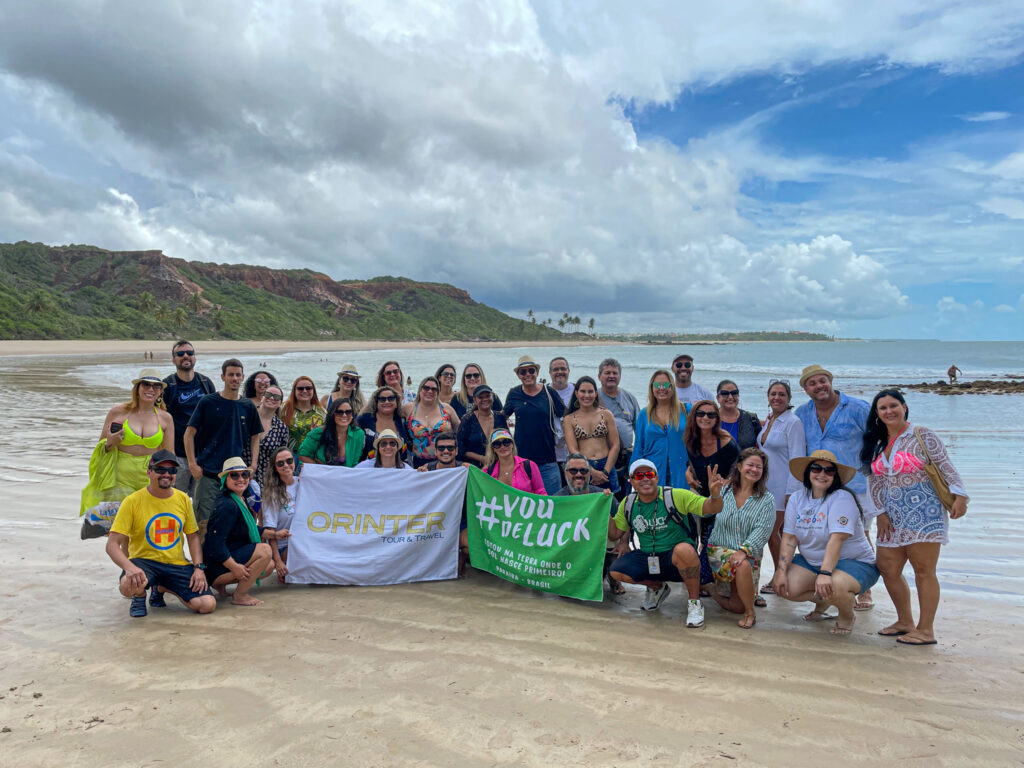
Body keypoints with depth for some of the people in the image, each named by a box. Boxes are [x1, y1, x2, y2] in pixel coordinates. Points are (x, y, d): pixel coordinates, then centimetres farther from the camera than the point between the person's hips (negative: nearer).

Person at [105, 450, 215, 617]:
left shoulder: (183, 499, 4)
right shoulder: (133, 501, -8)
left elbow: (193, 536, 12)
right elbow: (112, 545, -12)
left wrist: (199, 567, -3)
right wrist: (129, 567, -32)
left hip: (177, 564, 4)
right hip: (144, 561, -3)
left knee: (208, 605, -15)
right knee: (128, 585, -40)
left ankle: (161, 588, 16)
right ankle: (140, 596, 4)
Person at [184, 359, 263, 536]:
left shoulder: (248, 406, 8)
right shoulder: (208, 402, -1)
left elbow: (255, 437, 17)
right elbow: (189, 433, 1)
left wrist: (253, 465, 4)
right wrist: (192, 464, -7)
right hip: (208, 473, -3)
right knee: (203, 521, -2)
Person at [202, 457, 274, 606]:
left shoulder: (241, 500, 8)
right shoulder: (228, 506, -22)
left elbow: (249, 529, 20)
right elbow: (215, 543, -26)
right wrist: (235, 567, -25)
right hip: (215, 565, -10)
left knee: (269, 566, 14)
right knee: (265, 550, -22)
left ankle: (221, 583, 14)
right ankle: (239, 596, -12)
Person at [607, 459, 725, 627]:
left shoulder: (675, 496, -12)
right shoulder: (628, 503, 1)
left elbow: (711, 509, -15)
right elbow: (614, 534, 8)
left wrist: (715, 494, -38)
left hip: (676, 559, -5)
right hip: (646, 559, 5)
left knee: (684, 549, -38)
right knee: (616, 571, -18)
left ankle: (695, 602, -12)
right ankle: (657, 587, 15)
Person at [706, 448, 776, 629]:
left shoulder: (767, 500, 0)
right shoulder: (724, 490, 4)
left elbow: (763, 530, -13)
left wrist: (744, 550, -25)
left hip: (750, 555, 1)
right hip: (720, 550, -1)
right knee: (742, 565, -34)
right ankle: (750, 613, -10)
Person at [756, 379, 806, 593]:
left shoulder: (793, 422, -12)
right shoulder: (767, 421, 12)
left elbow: (797, 459, -16)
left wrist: (791, 491, -19)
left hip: (782, 485, -7)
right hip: (765, 483, 7)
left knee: (771, 531, -5)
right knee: (781, 531, 12)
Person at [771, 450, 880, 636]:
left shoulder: (842, 498, -18)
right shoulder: (797, 498, 0)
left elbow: (836, 539, -30)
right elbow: (789, 538, -4)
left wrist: (825, 573, -39)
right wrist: (781, 572, -15)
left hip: (854, 562, -6)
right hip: (811, 561, 6)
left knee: (835, 586, -37)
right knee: (784, 587, -16)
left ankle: (847, 616, 2)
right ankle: (822, 602, 18)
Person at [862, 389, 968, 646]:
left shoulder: (922, 435, -2)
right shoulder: (877, 444, 12)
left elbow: (946, 467, -6)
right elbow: (874, 480, 11)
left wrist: (959, 495, -17)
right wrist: (881, 512, 5)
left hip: (923, 513, -6)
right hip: (893, 518, 6)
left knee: (923, 571, -3)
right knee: (888, 570, 6)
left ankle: (926, 630, 6)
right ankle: (905, 622, 23)